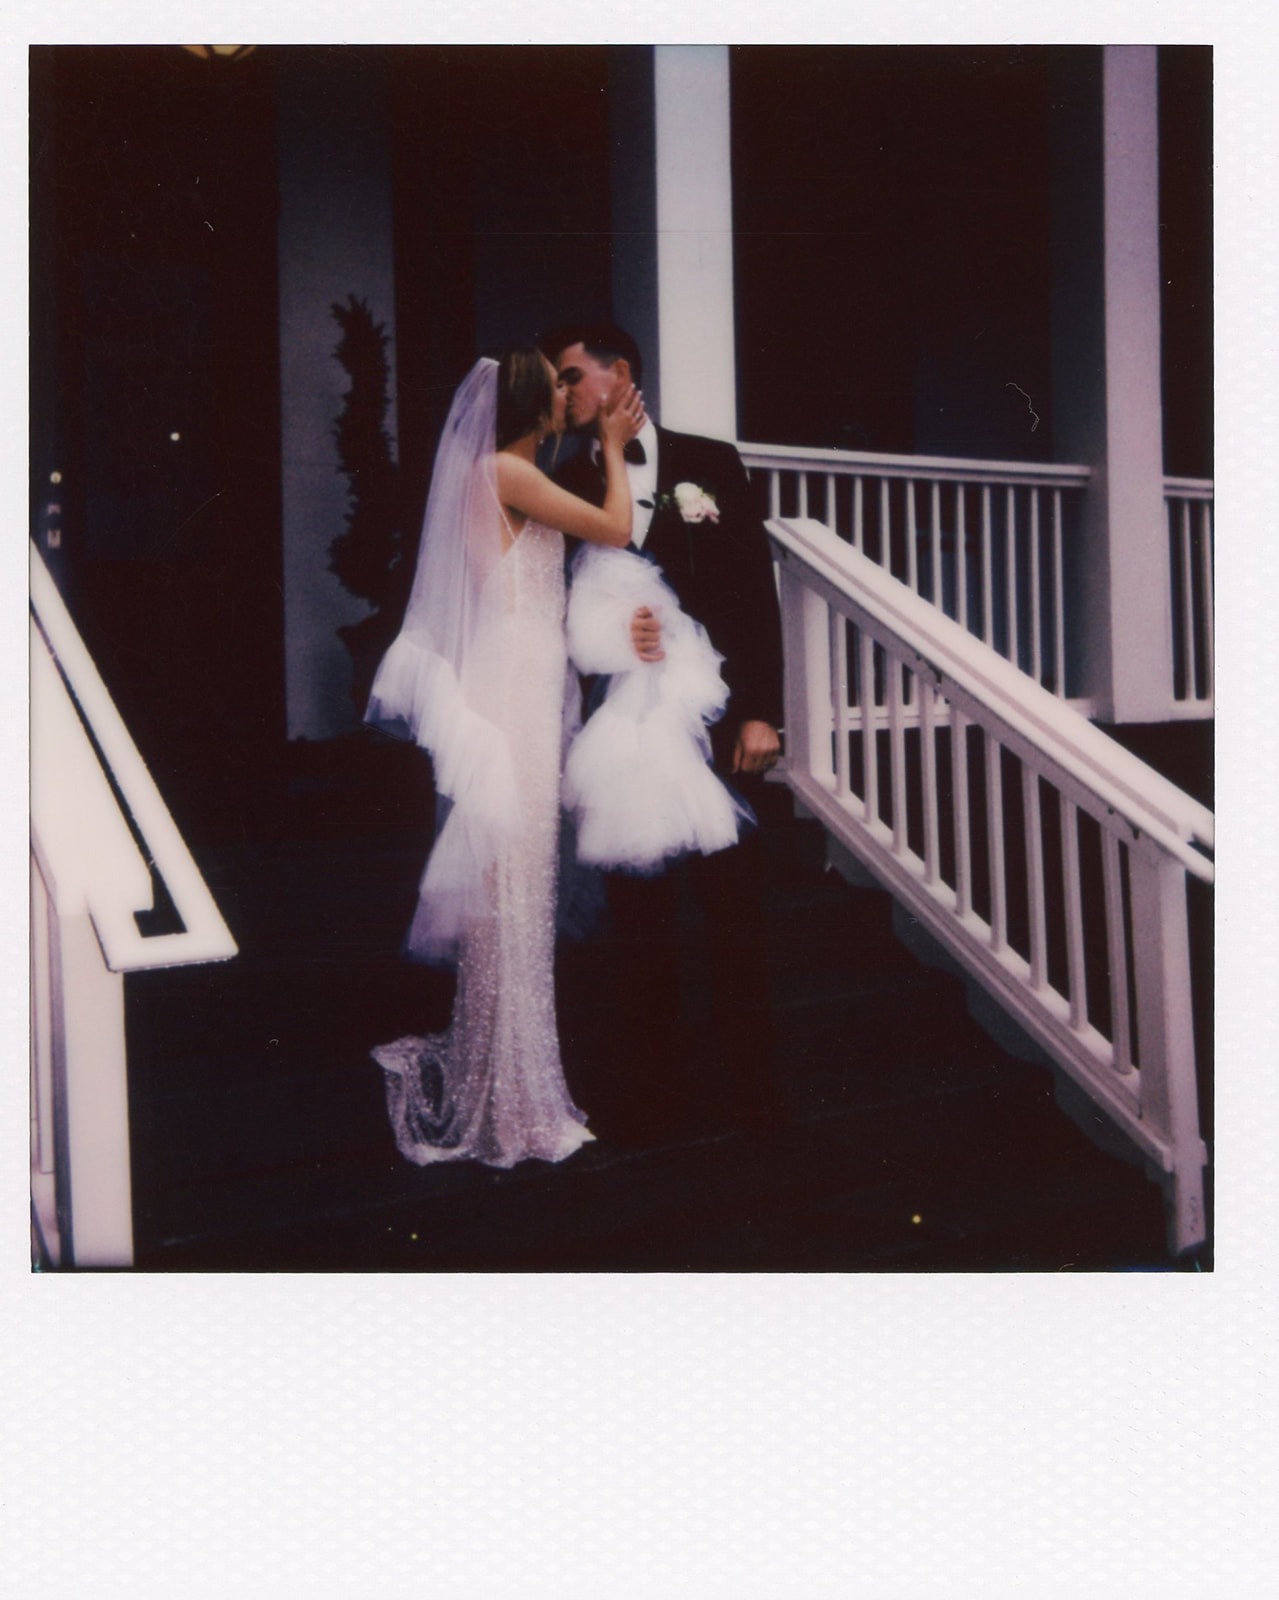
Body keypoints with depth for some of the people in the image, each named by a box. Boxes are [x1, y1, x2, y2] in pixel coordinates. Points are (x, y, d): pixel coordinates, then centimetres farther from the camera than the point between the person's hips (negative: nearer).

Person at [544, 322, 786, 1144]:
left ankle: (752, 1079, 21)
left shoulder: (710, 463, 4)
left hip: (718, 717, -1)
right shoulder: (569, 485, 8)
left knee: (736, 904, 6)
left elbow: (757, 589, 1)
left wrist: (761, 712, -6)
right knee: (642, 914, 6)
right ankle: (656, 1090, 18)